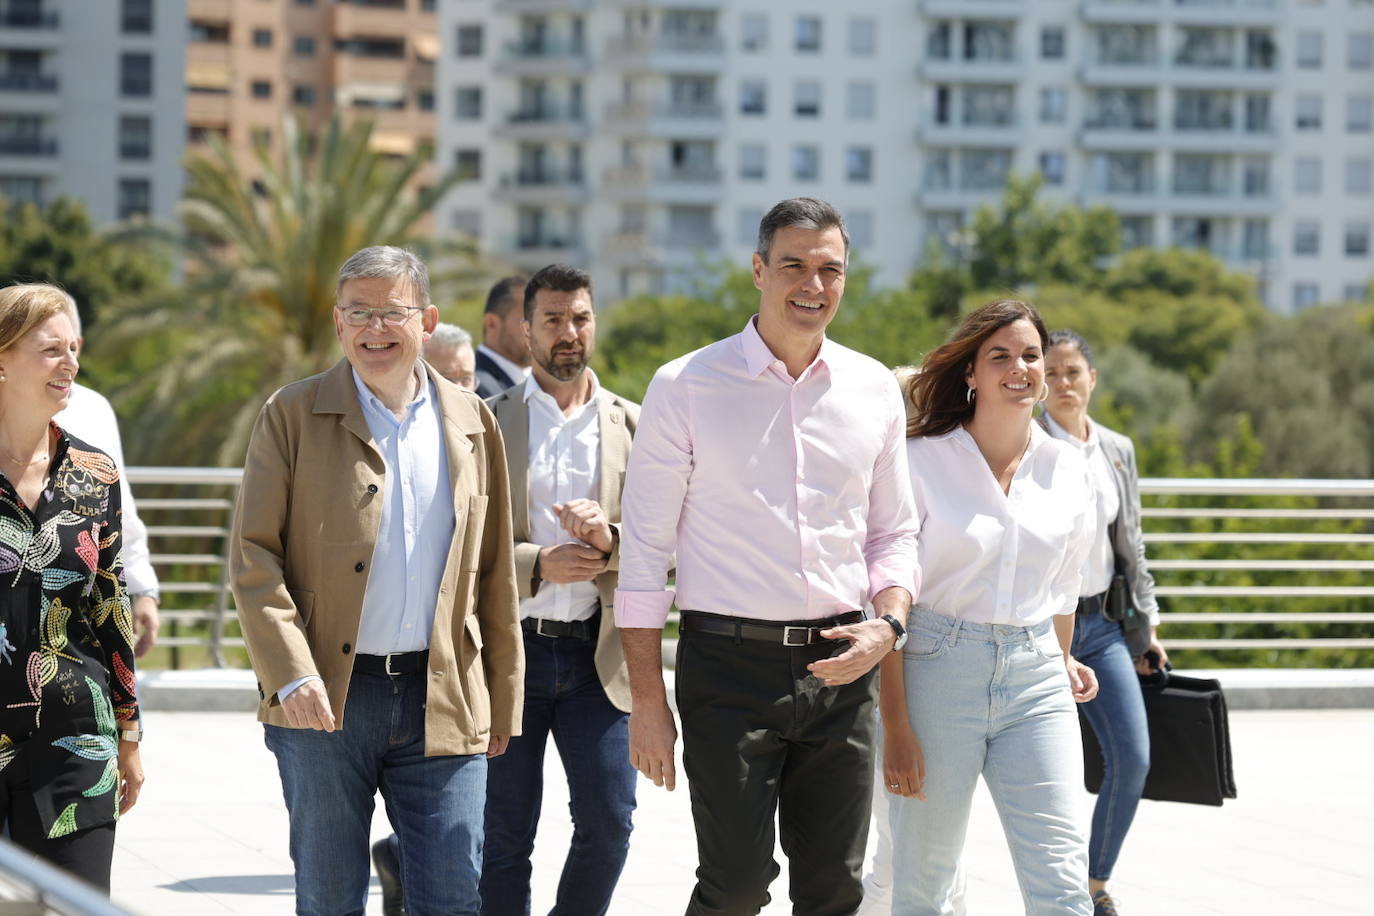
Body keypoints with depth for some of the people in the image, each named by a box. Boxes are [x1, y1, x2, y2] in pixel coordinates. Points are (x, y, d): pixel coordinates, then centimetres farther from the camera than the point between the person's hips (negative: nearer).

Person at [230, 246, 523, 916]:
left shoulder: (470, 423, 11)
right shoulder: (293, 415, 3)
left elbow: (494, 574, 14)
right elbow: (252, 557, -3)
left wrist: (502, 702, 12)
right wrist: (291, 676, -15)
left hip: (443, 705, 2)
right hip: (323, 702, -2)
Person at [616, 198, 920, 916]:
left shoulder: (874, 390, 8)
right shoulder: (686, 387, -3)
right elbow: (645, 551, -2)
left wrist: (887, 625, -4)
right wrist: (646, 699, -6)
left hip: (840, 667, 4)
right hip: (730, 663, -4)